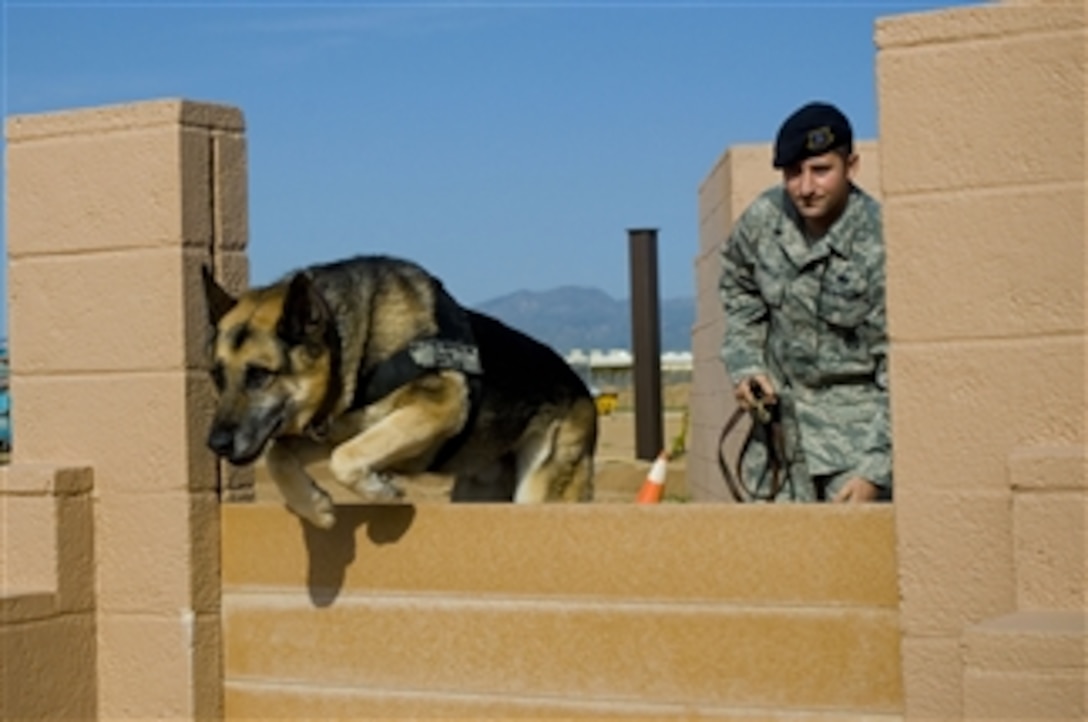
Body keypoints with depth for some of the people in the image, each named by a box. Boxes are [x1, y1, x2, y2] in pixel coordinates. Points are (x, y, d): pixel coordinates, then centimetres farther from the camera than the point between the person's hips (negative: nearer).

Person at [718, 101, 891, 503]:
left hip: (857, 420, -5)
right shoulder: (762, 219, -6)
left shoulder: (878, 247, -21)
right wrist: (744, 365, 2)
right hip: (782, 410, 5)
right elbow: (739, 292, 16)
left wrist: (875, 470, -22)